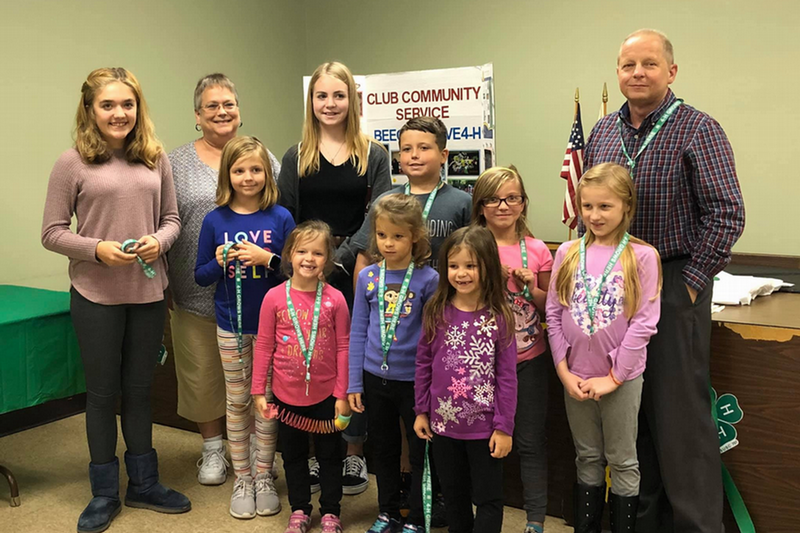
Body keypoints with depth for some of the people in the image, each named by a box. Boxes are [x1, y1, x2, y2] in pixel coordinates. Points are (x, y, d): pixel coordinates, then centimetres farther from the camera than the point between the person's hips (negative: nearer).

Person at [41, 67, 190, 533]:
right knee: (103, 390, 10)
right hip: (96, 295, -2)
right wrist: (97, 249, -19)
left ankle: (144, 483, 32)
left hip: (149, 292, 3)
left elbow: (172, 218, 8)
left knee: (140, 388, 15)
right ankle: (104, 493, 27)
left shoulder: (156, 159, 2)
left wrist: (159, 240, -12)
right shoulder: (73, 163, -7)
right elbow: (52, 233, -4)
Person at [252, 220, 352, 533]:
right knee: (293, 455, 17)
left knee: (330, 454, 14)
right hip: (287, 394, 1)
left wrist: (342, 395, -4)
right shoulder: (275, 298, -9)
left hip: (325, 394, -1)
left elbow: (343, 347, -5)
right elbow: (264, 346, -3)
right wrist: (258, 391, -2)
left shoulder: (335, 299, -10)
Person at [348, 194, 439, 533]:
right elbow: (358, 333, 3)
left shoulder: (428, 279, -10)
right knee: (383, 449, 18)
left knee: (420, 451, 9)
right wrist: (354, 384, 2)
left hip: (415, 380, -3)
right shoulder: (367, 277, -1)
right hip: (375, 378, 3)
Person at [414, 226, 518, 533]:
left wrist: (504, 427, -9)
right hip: (443, 422, 3)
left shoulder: (499, 317, -12)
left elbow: (507, 376, -9)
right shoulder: (436, 313, -4)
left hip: (484, 426, -3)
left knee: (488, 498, 10)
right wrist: (421, 411, 4)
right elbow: (423, 364, 3)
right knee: (453, 494, 21)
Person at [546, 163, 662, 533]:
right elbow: (554, 314, 2)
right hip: (575, 377, 3)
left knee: (622, 462, 11)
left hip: (621, 378, -3)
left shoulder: (642, 256, -9)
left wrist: (613, 377, -12)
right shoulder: (568, 253, 1)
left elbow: (644, 323, -11)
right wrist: (564, 371, -4)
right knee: (587, 460, 17)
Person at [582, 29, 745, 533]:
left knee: (678, 411, -2)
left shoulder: (698, 130, -8)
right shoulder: (602, 132, 9)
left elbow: (727, 214, -13)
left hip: (673, 284, -6)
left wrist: (692, 280, -14)